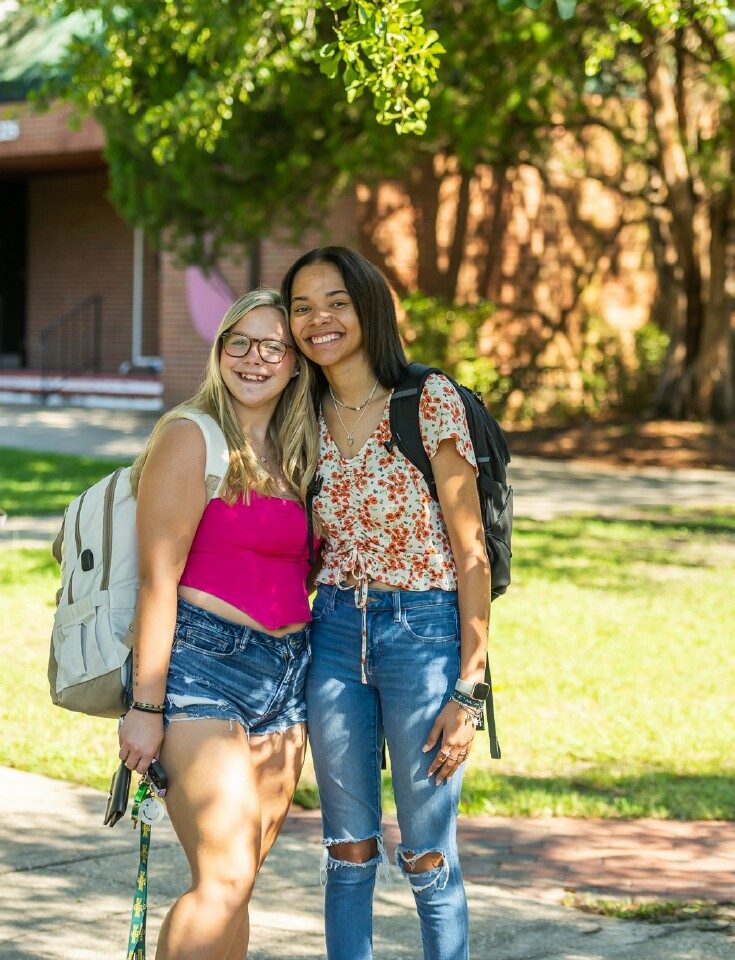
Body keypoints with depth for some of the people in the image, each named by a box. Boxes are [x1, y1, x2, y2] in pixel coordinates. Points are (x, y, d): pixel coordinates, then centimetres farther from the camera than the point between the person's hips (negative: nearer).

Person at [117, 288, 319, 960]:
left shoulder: (295, 452, 17)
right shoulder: (190, 437, -5)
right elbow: (158, 579, -10)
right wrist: (146, 706, -14)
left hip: (286, 671, 7)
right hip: (201, 661, -7)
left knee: (235, 882, 6)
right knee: (224, 880, -15)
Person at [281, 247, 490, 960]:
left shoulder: (430, 401, -8)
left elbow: (469, 549, -9)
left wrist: (468, 691, -12)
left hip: (424, 631, -5)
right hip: (333, 632, 5)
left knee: (427, 858, 1)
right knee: (348, 851, 10)